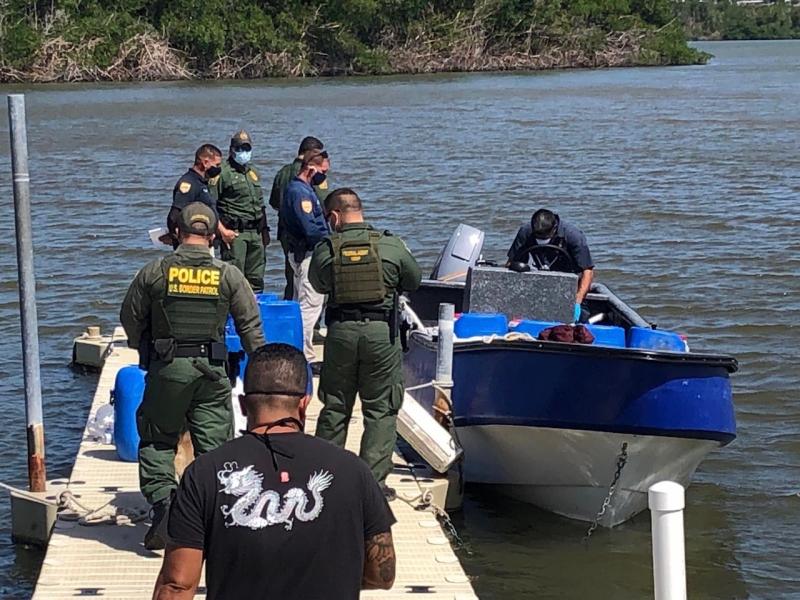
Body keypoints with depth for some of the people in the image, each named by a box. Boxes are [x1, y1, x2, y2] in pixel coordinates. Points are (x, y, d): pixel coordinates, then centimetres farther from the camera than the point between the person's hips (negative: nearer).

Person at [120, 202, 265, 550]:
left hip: (166, 368, -1)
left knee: (157, 440, 13)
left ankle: (161, 499, -5)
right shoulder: (229, 276, 0)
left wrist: (145, 350, 26)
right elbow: (251, 325, 3)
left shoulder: (154, 273, -2)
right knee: (213, 442, 7)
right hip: (212, 370, 1)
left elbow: (131, 318, 9)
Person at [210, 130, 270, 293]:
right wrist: (222, 230, -17)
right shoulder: (222, 172, -4)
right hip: (234, 233, -7)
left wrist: (265, 230, 19)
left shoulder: (253, 172, 20)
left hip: (255, 232, 7)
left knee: (256, 279, 9)